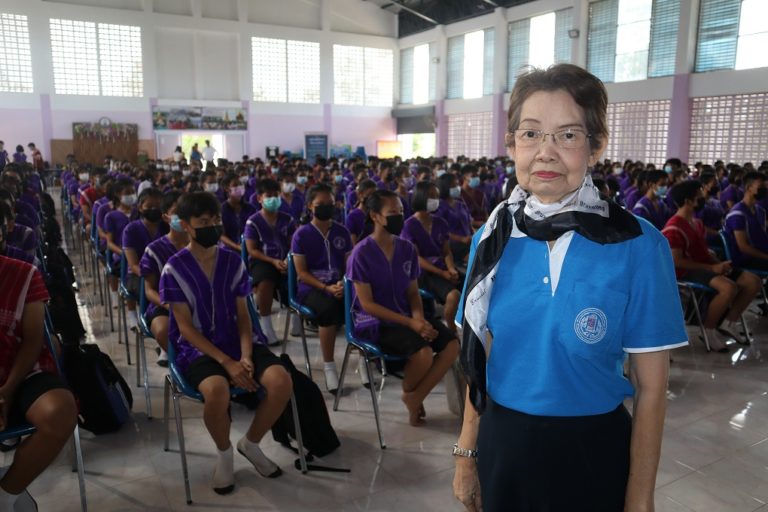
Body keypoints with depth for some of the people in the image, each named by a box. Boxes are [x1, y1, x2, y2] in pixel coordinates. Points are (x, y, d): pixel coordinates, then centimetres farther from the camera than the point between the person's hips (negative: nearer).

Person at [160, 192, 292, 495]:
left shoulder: (233, 261, 4)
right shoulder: (175, 268, -7)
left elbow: (242, 316, 5)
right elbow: (185, 327, -9)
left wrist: (246, 356, -13)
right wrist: (226, 362, -19)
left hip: (238, 341, 4)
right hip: (198, 348, -3)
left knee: (282, 382, -23)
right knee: (217, 391, -36)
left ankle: (251, 443, 7)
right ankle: (224, 453, -1)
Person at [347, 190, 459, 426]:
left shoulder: (408, 249, 5)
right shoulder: (361, 253, -13)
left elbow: (413, 292, 9)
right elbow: (367, 304, -15)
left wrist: (419, 318, -13)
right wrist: (410, 323, -21)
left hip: (406, 317, 6)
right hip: (373, 322, -6)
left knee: (451, 344, -14)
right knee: (423, 351, -29)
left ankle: (415, 397, 2)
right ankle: (408, 393, 5)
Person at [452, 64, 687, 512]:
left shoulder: (638, 245, -15)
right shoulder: (493, 238, -5)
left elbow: (651, 388, -10)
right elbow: (480, 360, 3)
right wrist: (467, 454, 5)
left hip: (591, 453, -3)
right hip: (502, 445, 3)